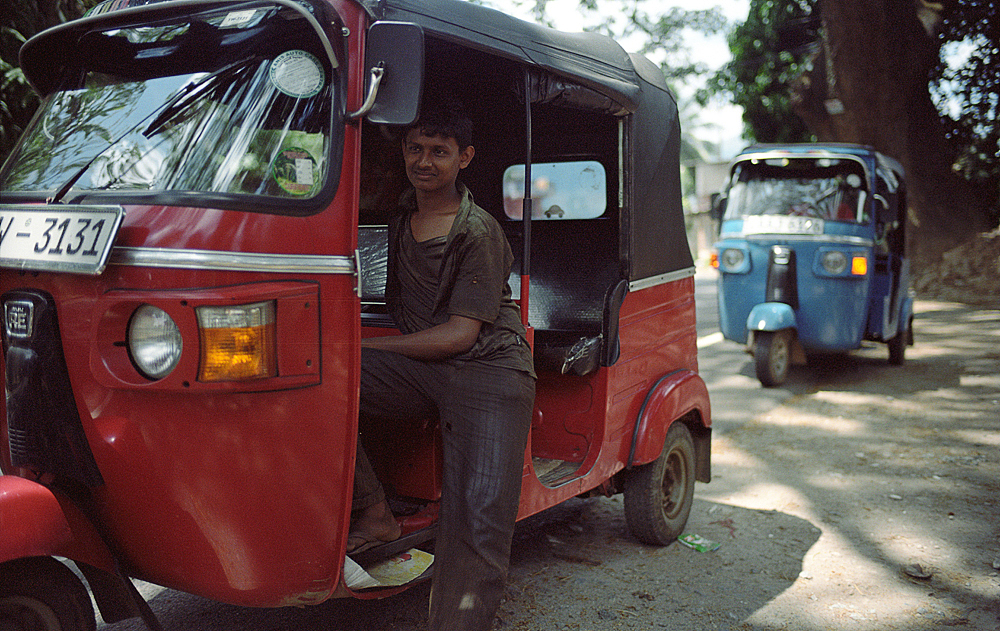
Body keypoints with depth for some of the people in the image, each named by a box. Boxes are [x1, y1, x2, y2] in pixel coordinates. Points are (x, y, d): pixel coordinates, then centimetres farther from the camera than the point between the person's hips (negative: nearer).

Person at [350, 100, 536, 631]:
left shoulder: (479, 233, -6)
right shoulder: (401, 218, 16)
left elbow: (460, 334, -11)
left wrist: (364, 344, -12)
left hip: (489, 369, -5)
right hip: (420, 367, 5)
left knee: (479, 517, -23)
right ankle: (372, 513, -11)